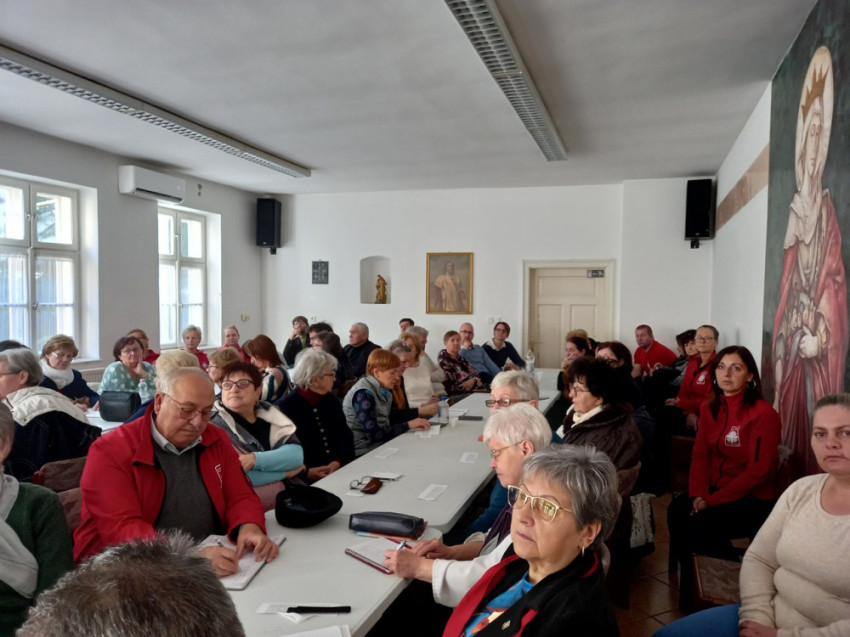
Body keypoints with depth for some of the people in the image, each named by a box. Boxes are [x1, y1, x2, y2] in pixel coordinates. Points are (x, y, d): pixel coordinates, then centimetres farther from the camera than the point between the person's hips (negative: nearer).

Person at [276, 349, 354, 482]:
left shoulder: (331, 400, 12)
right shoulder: (283, 408, -7)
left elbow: (346, 436, 10)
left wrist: (339, 462, -8)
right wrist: (306, 472, -19)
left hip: (337, 472, 5)